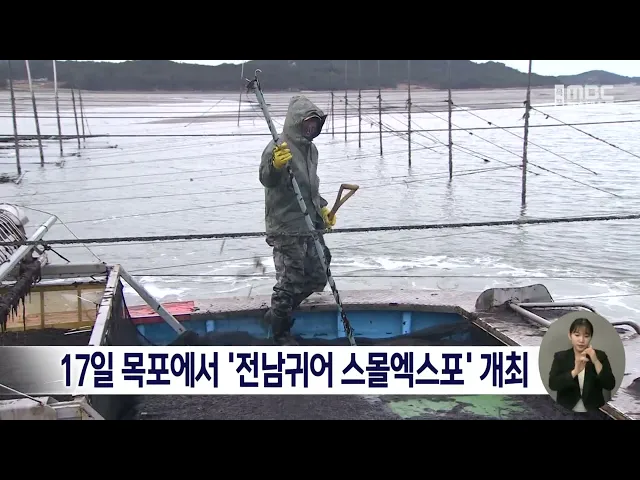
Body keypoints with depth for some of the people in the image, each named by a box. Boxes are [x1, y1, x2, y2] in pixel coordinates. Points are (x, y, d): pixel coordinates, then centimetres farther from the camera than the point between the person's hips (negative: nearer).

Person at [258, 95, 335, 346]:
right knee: (290, 278, 0)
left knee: (317, 278, 14)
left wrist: (322, 208, 18)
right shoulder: (278, 148, -14)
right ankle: (280, 331, 20)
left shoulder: (311, 149, 14)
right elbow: (267, 179, -32)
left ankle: (278, 313, 33)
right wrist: (274, 165, -51)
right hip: (286, 228, -9)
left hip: (311, 226, 9)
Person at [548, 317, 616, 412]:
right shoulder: (560, 357, 2)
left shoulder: (600, 356, 4)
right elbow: (552, 384, -10)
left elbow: (610, 386, -6)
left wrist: (596, 361, -16)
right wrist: (575, 371, -21)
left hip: (593, 411, 1)